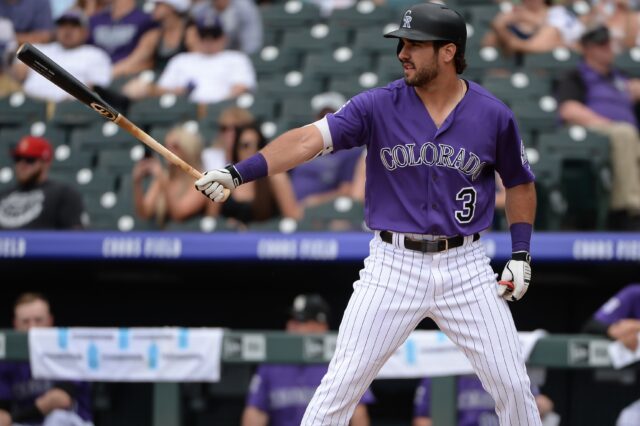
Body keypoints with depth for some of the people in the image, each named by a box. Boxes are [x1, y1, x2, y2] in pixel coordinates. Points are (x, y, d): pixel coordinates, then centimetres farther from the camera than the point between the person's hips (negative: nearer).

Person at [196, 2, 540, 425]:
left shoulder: (495, 116, -3)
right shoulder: (378, 106, -6)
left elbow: (520, 183, 13)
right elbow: (309, 139, -18)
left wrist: (521, 255, 2)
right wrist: (238, 172, -32)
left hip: (465, 267, 1)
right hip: (393, 266, -1)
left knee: (513, 386, 2)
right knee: (341, 385, -5)